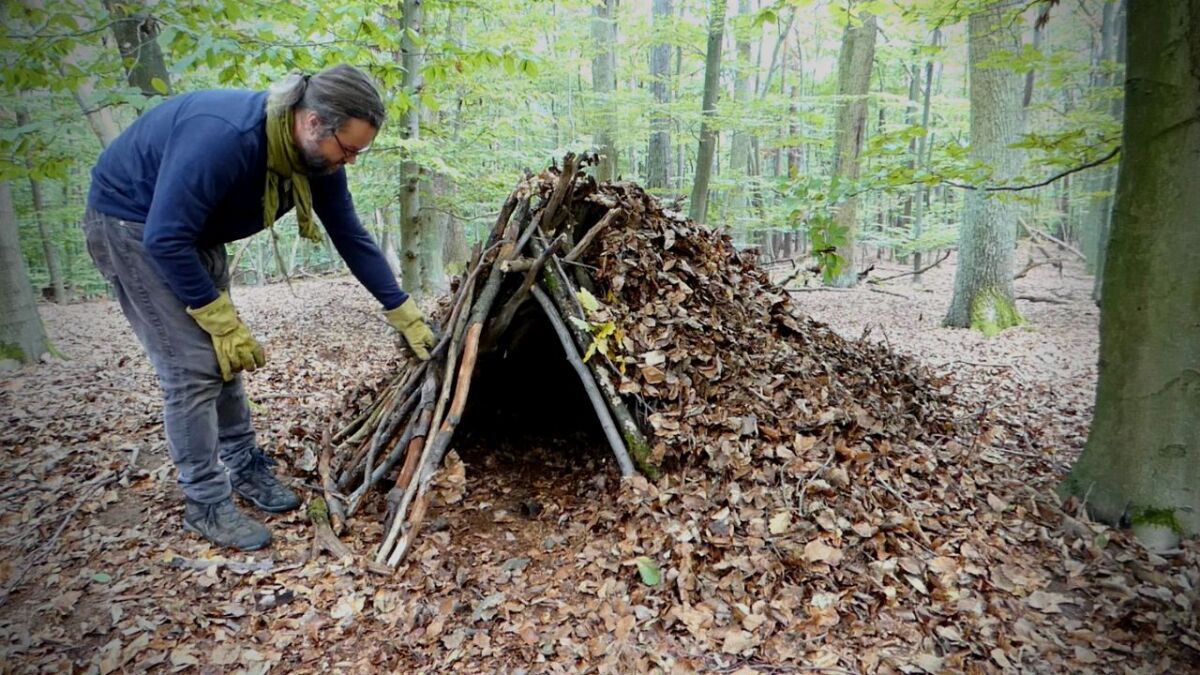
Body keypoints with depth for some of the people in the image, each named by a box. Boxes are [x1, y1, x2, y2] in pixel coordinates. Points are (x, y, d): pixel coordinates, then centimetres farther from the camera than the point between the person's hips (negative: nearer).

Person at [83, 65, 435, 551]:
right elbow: (165, 238, -33)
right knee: (193, 366, -11)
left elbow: (350, 236, -4)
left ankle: (245, 468, 23)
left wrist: (405, 315, -3)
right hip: (134, 224, -8)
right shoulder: (224, 137, -36)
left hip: (195, 231, 8)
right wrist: (225, 325, -26)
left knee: (225, 357, 9)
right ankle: (206, 505, 1)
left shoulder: (318, 155, -12)